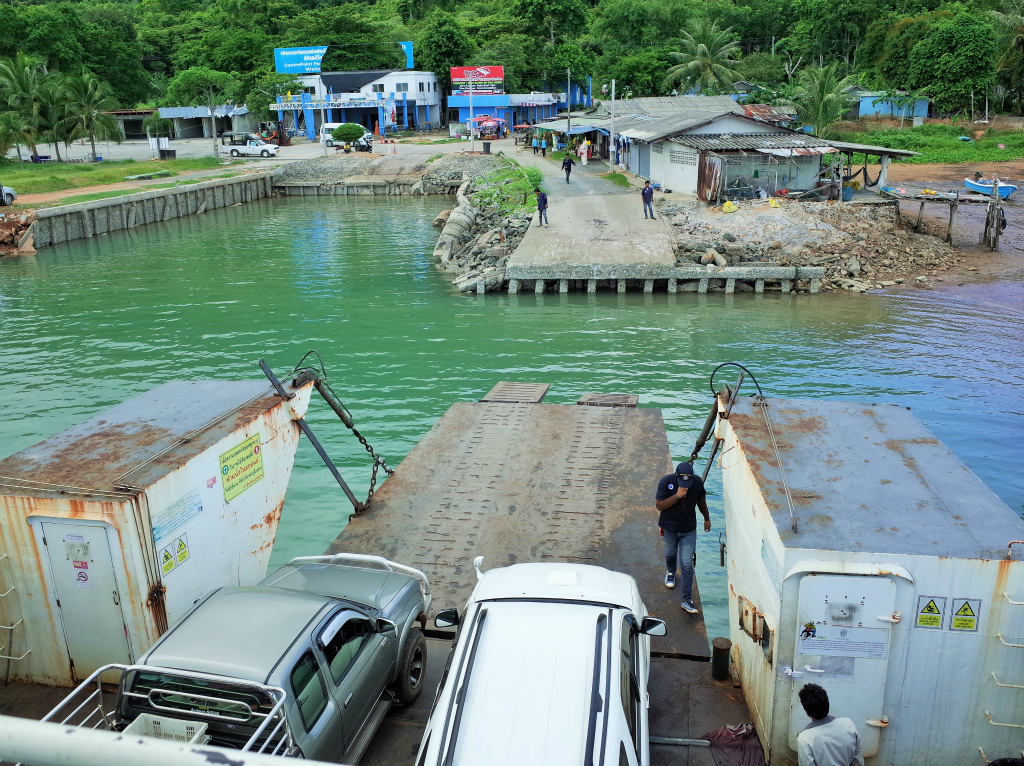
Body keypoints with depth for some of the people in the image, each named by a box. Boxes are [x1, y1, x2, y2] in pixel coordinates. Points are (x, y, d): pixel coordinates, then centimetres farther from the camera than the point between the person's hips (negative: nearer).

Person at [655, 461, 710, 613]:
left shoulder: (698, 482, -15)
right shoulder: (666, 482, -22)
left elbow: (701, 500, 5)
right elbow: (659, 505, -22)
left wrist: (707, 518, 17)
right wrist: (677, 495, -33)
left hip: (688, 529, 0)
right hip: (669, 527, 0)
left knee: (687, 564, -5)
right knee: (670, 552, 26)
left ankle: (687, 600, 1)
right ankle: (670, 572, 59)